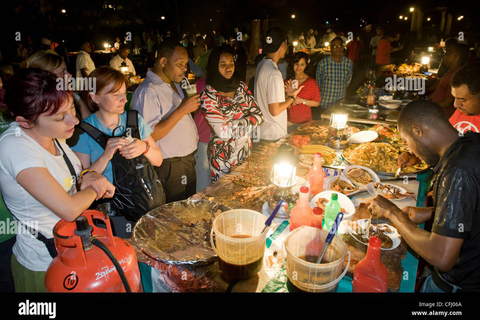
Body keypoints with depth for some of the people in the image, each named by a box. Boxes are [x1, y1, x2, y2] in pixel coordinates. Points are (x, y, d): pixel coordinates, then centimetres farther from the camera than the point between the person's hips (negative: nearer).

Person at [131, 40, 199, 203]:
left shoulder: (174, 84, 13)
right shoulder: (147, 92, -19)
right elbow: (149, 135, -27)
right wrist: (181, 110, -26)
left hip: (187, 160, 9)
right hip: (170, 167, -9)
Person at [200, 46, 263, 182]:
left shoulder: (241, 86, 2)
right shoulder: (208, 95, -15)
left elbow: (259, 115, -3)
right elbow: (223, 131, -22)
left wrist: (234, 125, -16)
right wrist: (248, 122, -9)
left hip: (246, 151, 5)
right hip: (224, 156, -5)